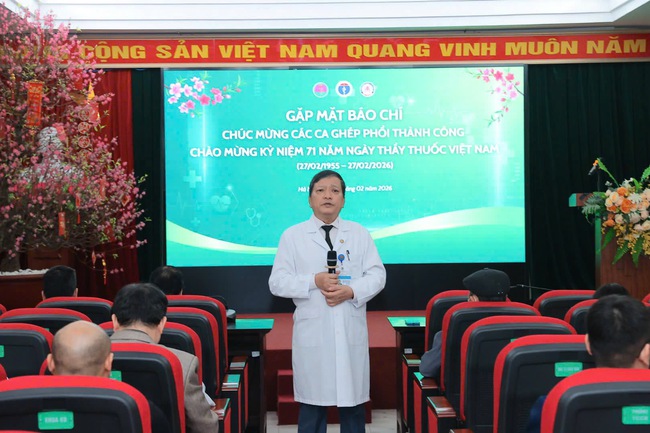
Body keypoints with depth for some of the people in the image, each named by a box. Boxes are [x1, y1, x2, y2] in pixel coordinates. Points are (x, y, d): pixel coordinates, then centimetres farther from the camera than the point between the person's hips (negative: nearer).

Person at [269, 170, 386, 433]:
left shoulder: (360, 234, 10)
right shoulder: (292, 236, 4)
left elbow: (376, 275, 4)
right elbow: (277, 282, 0)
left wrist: (352, 291, -15)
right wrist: (314, 281, -15)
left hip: (351, 331, 2)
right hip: (312, 332, -1)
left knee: (353, 401, 10)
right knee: (312, 402, 6)